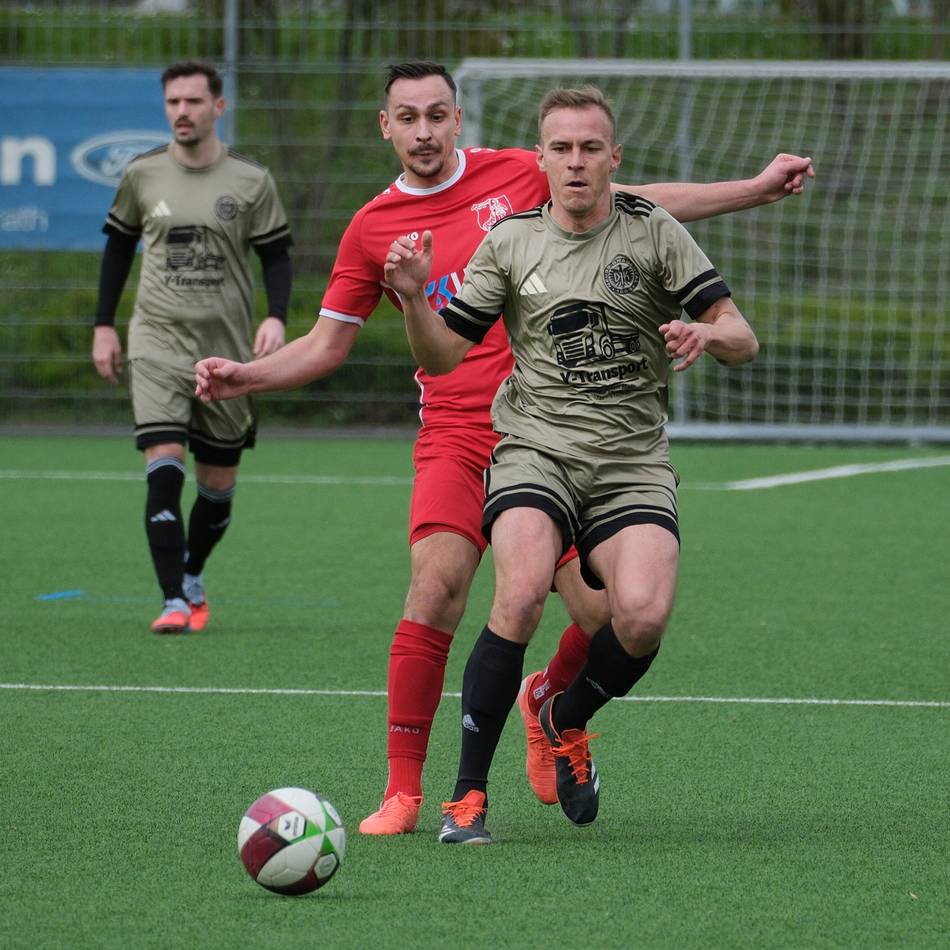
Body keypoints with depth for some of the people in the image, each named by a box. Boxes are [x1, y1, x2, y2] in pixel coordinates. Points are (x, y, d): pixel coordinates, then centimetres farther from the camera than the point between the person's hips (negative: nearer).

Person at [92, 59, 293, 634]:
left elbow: (276, 256, 3)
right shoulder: (142, 176, 2)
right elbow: (119, 246, 15)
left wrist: (276, 317, -13)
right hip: (157, 342, 0)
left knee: (218, 484, 8)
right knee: (164, 469, -17)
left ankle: (192, 579, 34)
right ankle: (174, 602, -19)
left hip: (227, 349, 1)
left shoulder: (251, 182, -2)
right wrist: (104, 325, 11)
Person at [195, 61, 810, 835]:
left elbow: (643, 203, 14)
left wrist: (760, 188, 11)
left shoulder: (518, 174, 5)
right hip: (457, 437, -1)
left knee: (606, 613, -7)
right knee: (436, 586, -23)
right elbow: (325, 346, 13)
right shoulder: (374, 228, 6)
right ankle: (403, 790, -13)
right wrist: (244, 377, -3)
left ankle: (548, 702, 30)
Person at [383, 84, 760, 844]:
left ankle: (568, 720, 10)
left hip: (633, 462, 0)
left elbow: (742, 339, 1)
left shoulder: (654, 233, 4)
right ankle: (468, 795, -17)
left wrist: (707, 335, -22)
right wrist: (415, 298, -9)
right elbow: (441, 356, 11)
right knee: (521, 595, -28)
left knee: (644, 614, -24)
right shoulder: (510, 241, 8)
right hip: (537, 448, 0)